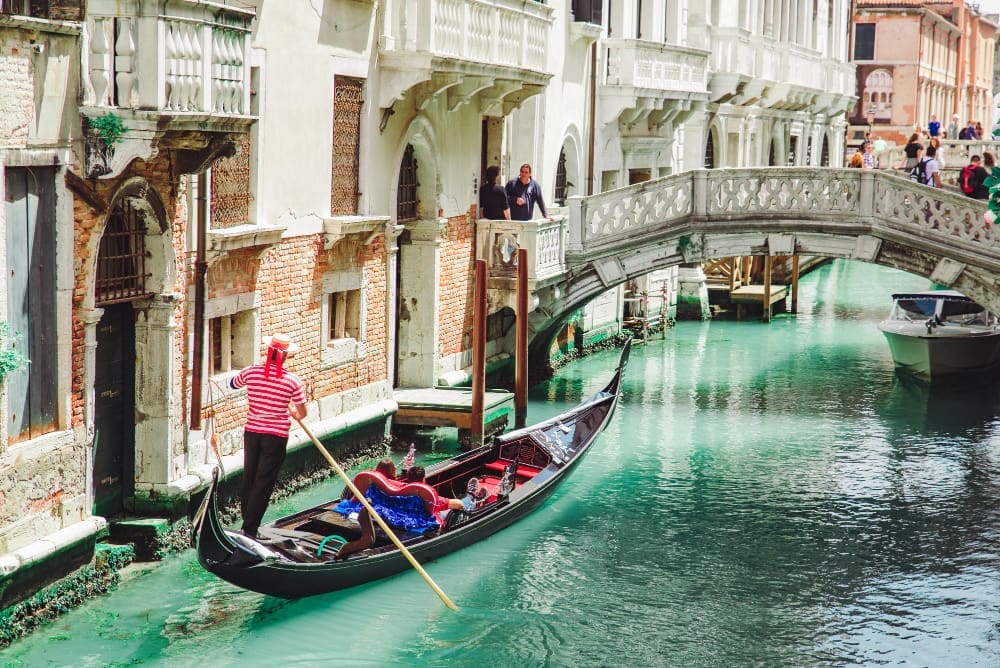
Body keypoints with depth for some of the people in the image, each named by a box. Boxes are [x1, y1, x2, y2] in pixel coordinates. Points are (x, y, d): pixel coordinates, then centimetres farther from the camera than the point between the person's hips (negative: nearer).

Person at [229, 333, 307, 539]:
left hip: (251, 432, 3)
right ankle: (249, 528, 0)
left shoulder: (251, 372, -6)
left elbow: (233, 384, 17)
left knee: (248, 477, 19)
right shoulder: (292, 381, -13)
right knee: (264, 482, 2)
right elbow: (301, 414, -4)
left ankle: (247, 520, 28)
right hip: (276, 436, -3)